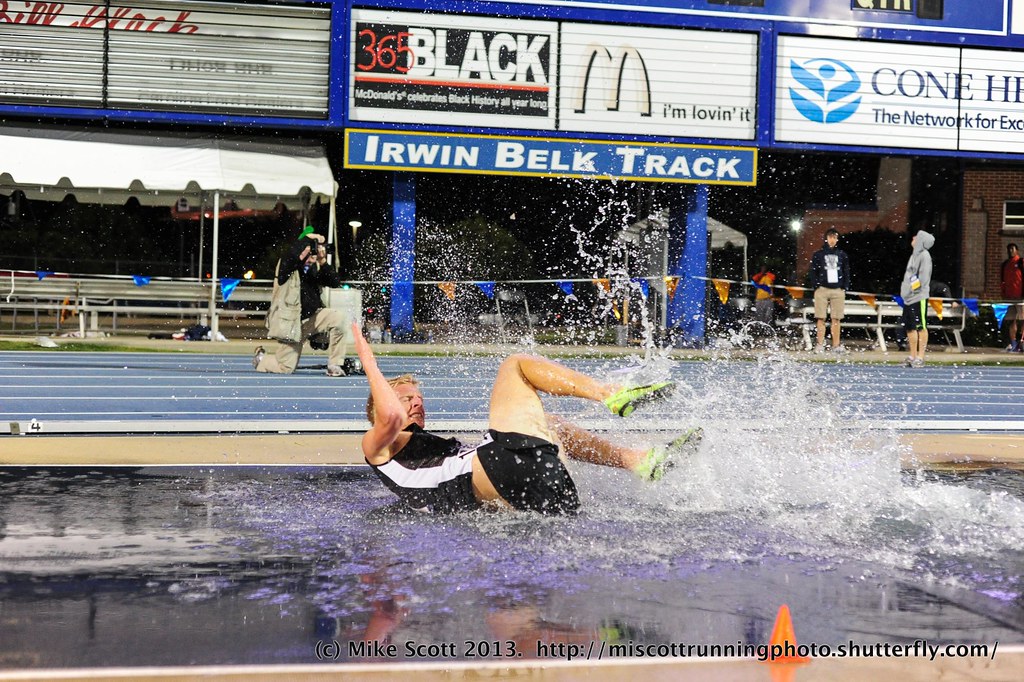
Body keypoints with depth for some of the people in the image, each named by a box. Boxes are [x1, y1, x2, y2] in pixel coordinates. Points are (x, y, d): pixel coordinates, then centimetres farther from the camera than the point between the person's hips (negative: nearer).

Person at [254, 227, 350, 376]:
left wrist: (323, 263, -12)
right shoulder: (287, 265, -14)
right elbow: (291, 255, -37)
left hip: (312, 317, 5)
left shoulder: (315, 268, 2)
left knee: (339, 318, -23)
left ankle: (335, 365, -11)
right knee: (286, 368, -3)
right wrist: (307, 238, -28)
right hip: (291, 322, -5)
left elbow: (335, 282, -2)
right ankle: (261, 358, 32)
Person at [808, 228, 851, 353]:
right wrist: (815, 287, -6)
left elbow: (846, 273, 12)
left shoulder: (842, 255, 12)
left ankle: (836, 345, 3)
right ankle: (820, 344, -3)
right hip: (822, 289, -2)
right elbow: (813, 272, 4)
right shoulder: (818, 254, 7)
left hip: (838, 290, 2)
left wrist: (845, 287, 2)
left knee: (836, 319, 1)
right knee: (821, 318, -4)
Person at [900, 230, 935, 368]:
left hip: (919, 297, -9)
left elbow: (924, 276, -16)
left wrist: (915, 288, -16)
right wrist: (904, 291, 13)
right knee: (910, 328, 10)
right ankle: (913, 356, 16)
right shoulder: (914, 255, 18)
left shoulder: (924, 255, -8)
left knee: (921, 327, -6)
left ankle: (920, 357, -5)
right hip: (908, 298, 9)